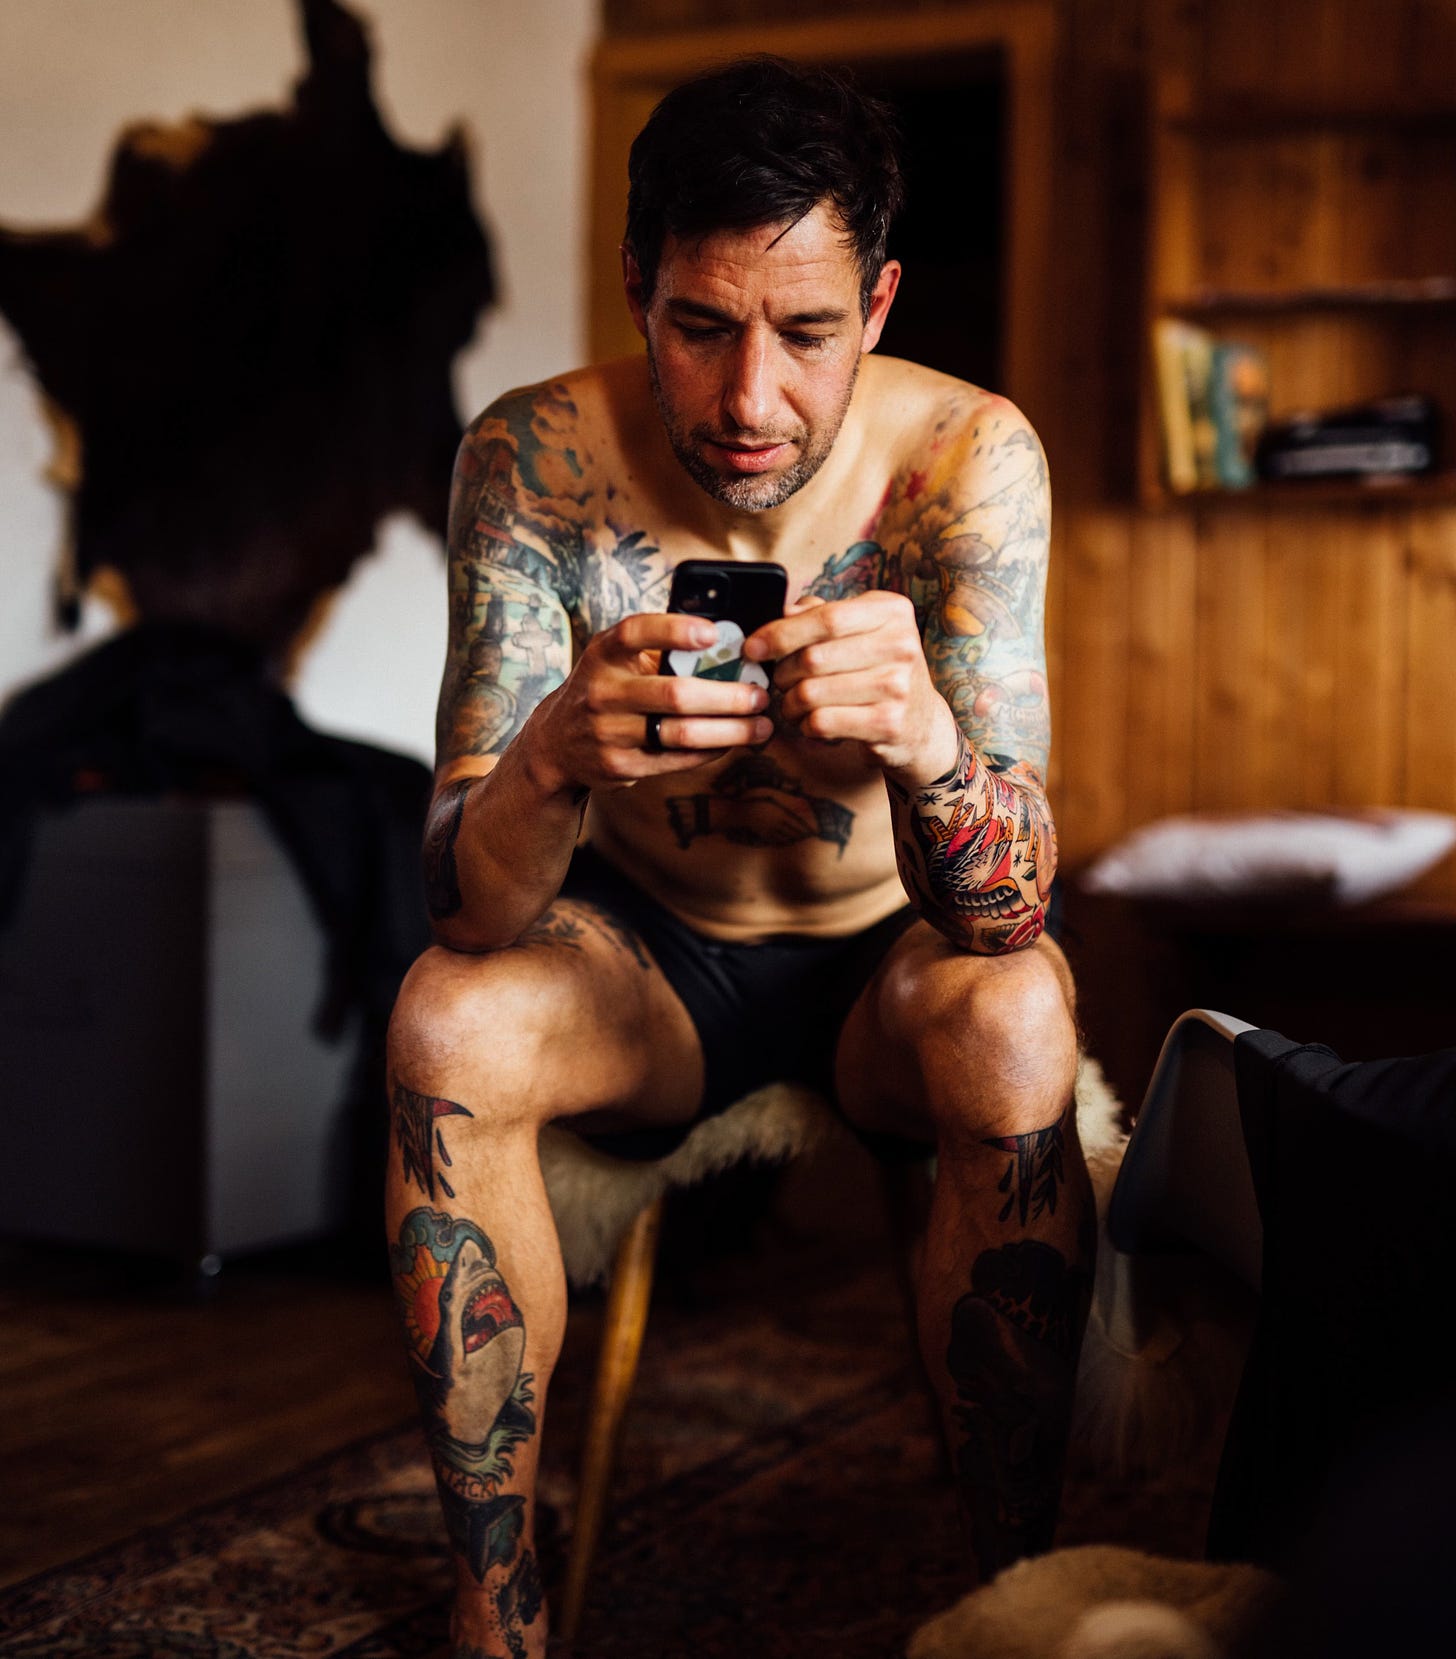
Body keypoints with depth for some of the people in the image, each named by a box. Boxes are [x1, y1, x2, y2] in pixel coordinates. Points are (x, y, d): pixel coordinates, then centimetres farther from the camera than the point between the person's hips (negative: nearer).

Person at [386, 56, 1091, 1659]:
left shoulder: (967, 456, -23)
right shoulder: (538, 460, -21)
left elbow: (1009, 910, -29)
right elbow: (469, 910, -26)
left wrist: (928, 742, -52)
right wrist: (554, 760, -50)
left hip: (883, 962, -1)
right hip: (645, 960, 1)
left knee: (1015, 1021, -32)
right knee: (443, 1022, -27)